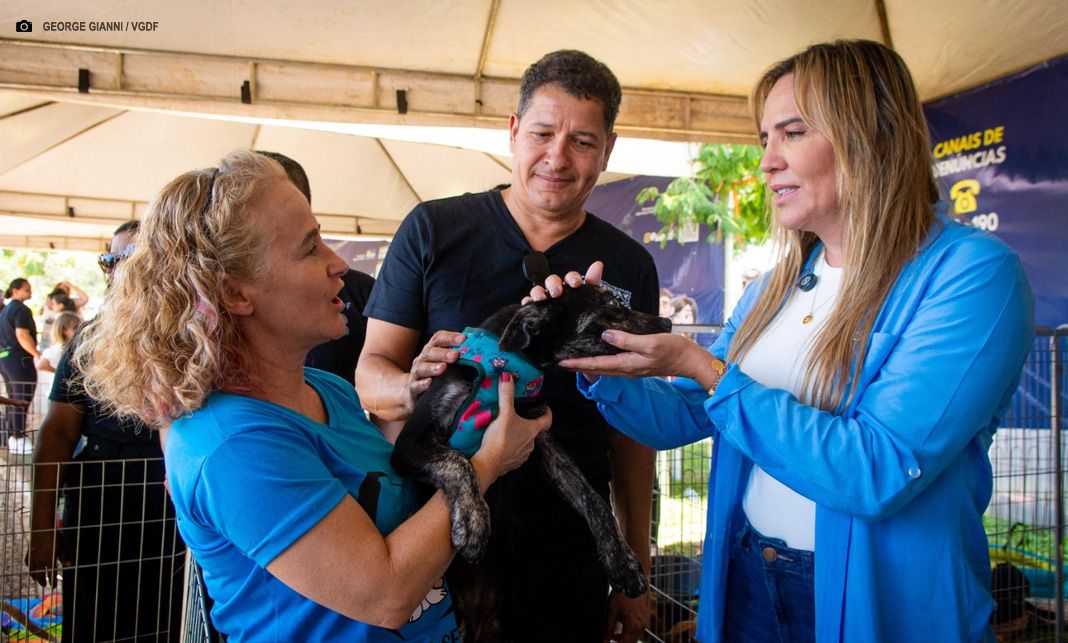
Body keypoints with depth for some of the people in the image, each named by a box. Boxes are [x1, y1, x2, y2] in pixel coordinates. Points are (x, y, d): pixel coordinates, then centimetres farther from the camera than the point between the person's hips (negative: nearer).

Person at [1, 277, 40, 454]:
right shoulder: (21, 309, -12)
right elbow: (22, 335, -23)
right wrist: (37, 355, -26)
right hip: (19, 358, -10)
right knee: (22, 400, -6)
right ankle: (19, 439, -5)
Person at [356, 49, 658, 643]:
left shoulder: (630, 267, 1)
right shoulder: (433, 230, -5)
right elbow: (371, 372, -3)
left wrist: (636, 571, 6)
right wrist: (412, 389, -27)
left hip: (568, 550, 2)